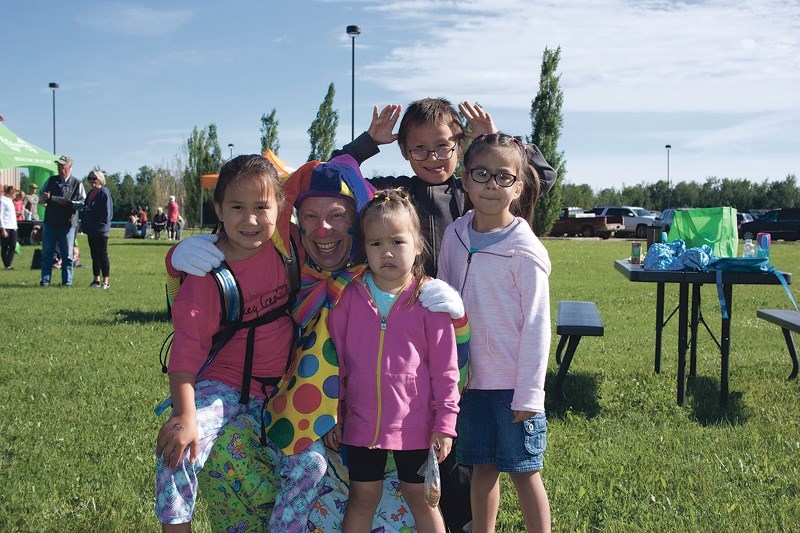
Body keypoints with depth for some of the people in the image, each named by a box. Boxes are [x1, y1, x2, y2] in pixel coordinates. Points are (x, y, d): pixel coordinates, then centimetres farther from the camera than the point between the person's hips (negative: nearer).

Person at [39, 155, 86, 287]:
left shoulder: (77, 184, 1)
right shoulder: (51, 181, 11)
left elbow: (83, 202, -2)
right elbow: (40, 198, 18)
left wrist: (68, 203, -17)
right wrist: (44, 198, -6)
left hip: (67, 224, -3)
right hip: (50, 222, 3)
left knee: (67, 254, 3)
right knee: (47, 253, 6)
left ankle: (67, 280, 10)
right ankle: (45, 280, 12)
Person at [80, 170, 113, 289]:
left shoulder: (104, 193, -11)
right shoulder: (90, 193, 15)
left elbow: (107, 212, -14)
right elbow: (85, 210, 20)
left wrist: (102, 224, -16)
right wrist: (84, 225, 10)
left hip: (101, 230, -8)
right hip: (91, 230, 8)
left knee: (102, 256, -3)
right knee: (94, 255, 11)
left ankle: (105, 281, 2)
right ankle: (96, 280, 17)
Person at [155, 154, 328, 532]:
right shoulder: (207, 271, -15)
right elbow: (187, 347, -18)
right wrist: (185, 414, -27)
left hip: (281, 386, 3)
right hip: (225, 382, -2)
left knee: (311, 462, -15)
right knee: (178, 447, -24)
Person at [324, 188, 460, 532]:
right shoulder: (349, 297, -2)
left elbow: (445, 368, -5)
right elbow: (335, 359, 5)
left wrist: (445, 422, -7)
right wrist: (332, 416, 6)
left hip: (415, 424, -2)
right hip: (361, 422, 2)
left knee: (420, 498, 14)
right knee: (362, 497, 15)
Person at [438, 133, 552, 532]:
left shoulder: (525, 251, -13)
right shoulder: (454, 235, 2)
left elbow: (536, 326, -12)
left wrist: (528, 394, -13)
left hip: (512, 382, -4)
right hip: (469, 377, 5)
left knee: (523, 472, 6)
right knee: (482, 467, 15)